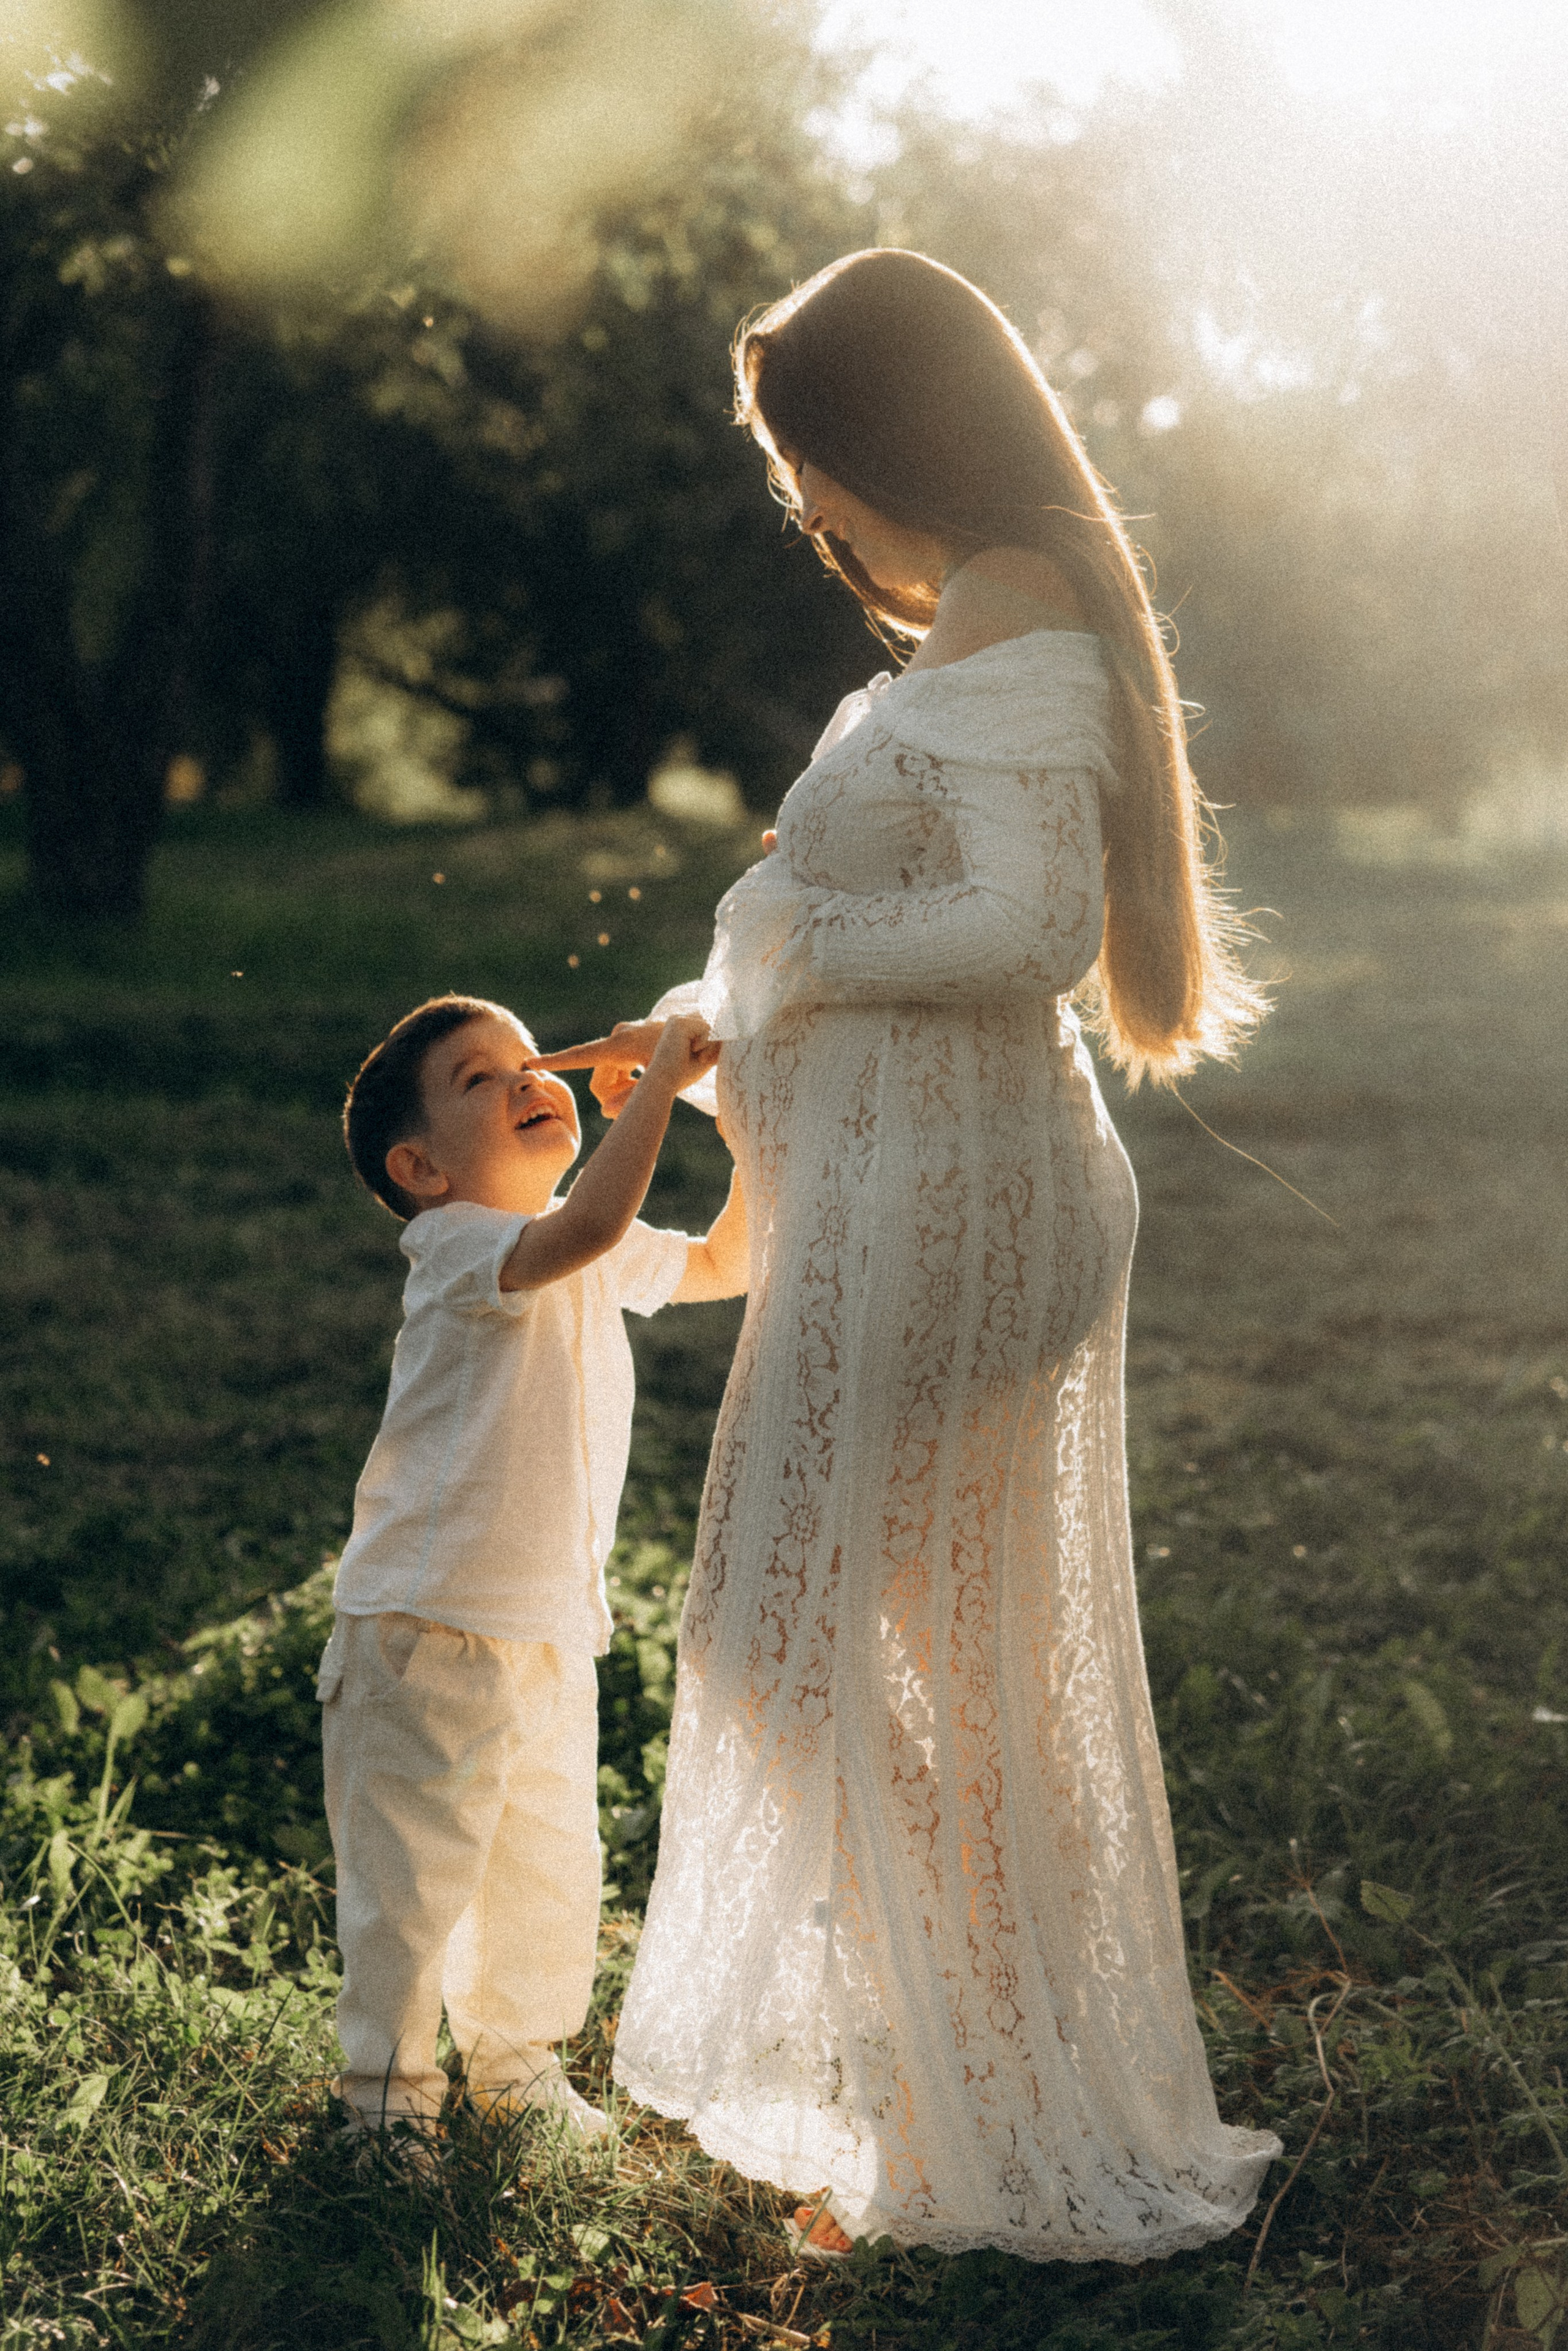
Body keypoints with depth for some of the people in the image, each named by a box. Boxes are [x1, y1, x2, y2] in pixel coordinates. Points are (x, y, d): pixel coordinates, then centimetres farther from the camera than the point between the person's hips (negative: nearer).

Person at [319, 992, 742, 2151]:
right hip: (429, 1630, -8)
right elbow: (589, 1225, -37)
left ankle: (520, 2065, 36)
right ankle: (388, 2091, 19)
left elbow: (723, 1264, 26)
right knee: (414, 1870, 1)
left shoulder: (601, 1262, 11)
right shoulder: (459, 1248, -17)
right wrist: (661, 1079, -30)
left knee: (550, 1865, 17)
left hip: (553, 1628, 8)